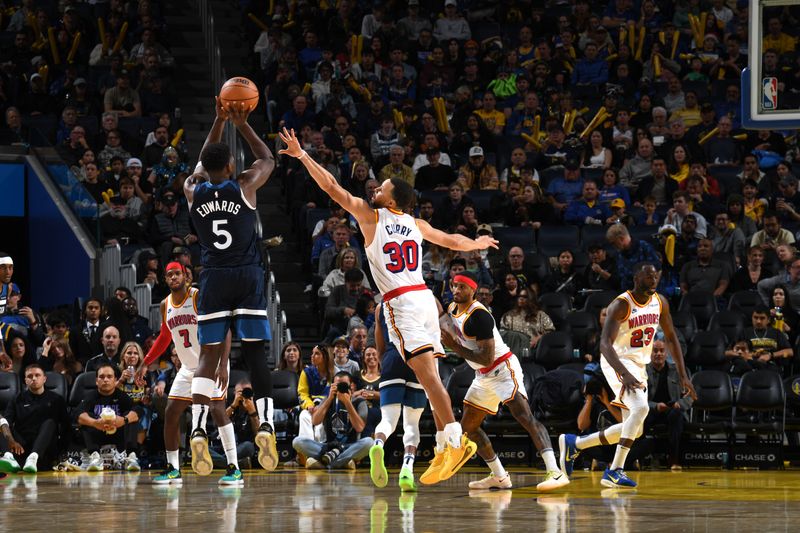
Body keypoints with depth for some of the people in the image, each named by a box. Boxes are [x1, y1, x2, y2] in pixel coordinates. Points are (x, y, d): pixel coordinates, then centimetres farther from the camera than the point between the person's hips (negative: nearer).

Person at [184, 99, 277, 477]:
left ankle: (198, 429, -14)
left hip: (214, 279, 2)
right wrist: (242, 125, 20)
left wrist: (219, 123, 29)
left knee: (209, 354, 0)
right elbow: (267, 159, 17)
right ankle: (265, 424, -11)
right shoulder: (245, 187, -4)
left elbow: (202, 165, 26)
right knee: (255, 351, 2)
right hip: (248, 276, -2)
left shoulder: (193, 191, 3)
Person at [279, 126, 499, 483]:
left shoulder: (371, 217, -2)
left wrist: (301, 155, 3)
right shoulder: (416, 225, 14)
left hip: (402, 303, -7)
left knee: (426, 372, -17)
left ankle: (456, 438, -28)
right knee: (430, 376, 9)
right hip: (424, 297, 7)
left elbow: (331, 187, -2)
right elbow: (452, 241, 29)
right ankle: (443, 448, 7)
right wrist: (479, 244, 49)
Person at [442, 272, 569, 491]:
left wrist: (455, 347, -25)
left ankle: (555, 472, -39)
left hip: (503, 369, -10)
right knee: (468, 426, 13)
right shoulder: (452, 310, 6)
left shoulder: (478, 315, -22)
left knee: (523, 415, -26)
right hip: (483, 375, 10)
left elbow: (487, 358, -26)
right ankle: (499, 477, 22)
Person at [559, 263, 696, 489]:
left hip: (639, 367, 8)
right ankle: (615, 470, -27)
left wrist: (683, 375, 6)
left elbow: (671, 337, 13)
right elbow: (605, 344, -28)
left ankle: (574, 444, 23)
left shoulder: (660, 302, 3)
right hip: (618, 363, -8)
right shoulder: (621, 305, -19)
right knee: (641, 408, -30)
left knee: (634, 431, 8)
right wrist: (625, 374, -42)